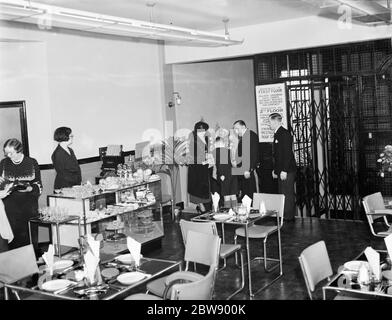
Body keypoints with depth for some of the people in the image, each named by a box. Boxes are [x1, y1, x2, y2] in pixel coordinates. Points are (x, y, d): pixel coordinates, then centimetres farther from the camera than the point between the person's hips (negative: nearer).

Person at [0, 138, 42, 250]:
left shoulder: (32, 162, 2)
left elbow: (38, 185, 5)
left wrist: (30, 188, -16)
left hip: (29, 205, -1)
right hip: (11, 206, 1)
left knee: (32, 234, 1)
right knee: (15, 236, -3)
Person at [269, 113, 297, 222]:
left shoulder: (284, 134, -13)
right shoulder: (277, 134, 17)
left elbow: (287, 153, -19)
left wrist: (284, 171, -22)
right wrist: (275, 170, 20)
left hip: (287, 171, -10)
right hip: (280, 170, 10)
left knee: (288, 194, -5)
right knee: (282, 194, 11)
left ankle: (289, 217, 0)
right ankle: (284, 216, 16)